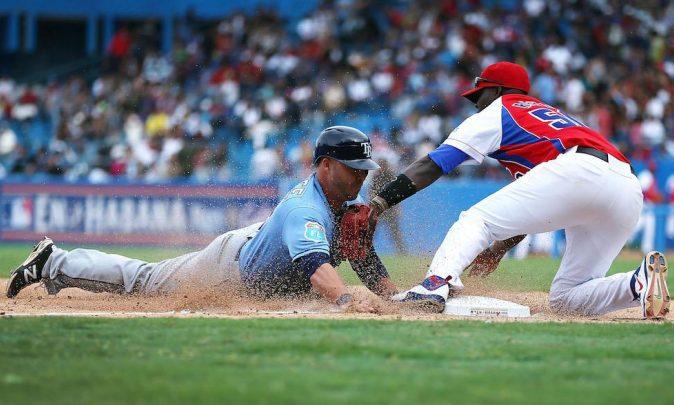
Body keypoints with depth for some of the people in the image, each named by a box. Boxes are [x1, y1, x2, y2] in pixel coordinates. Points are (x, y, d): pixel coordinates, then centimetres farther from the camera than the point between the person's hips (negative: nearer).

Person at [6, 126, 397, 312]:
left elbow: (364, 257, -3)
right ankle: (53, 262, 27)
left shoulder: (348, 203, -11)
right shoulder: (306, 210, -42)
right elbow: (315, 264, -59)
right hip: (231, 262, -7)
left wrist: (394, 294, -19)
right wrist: (346, 300, -75)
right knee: (143, 281, 10)